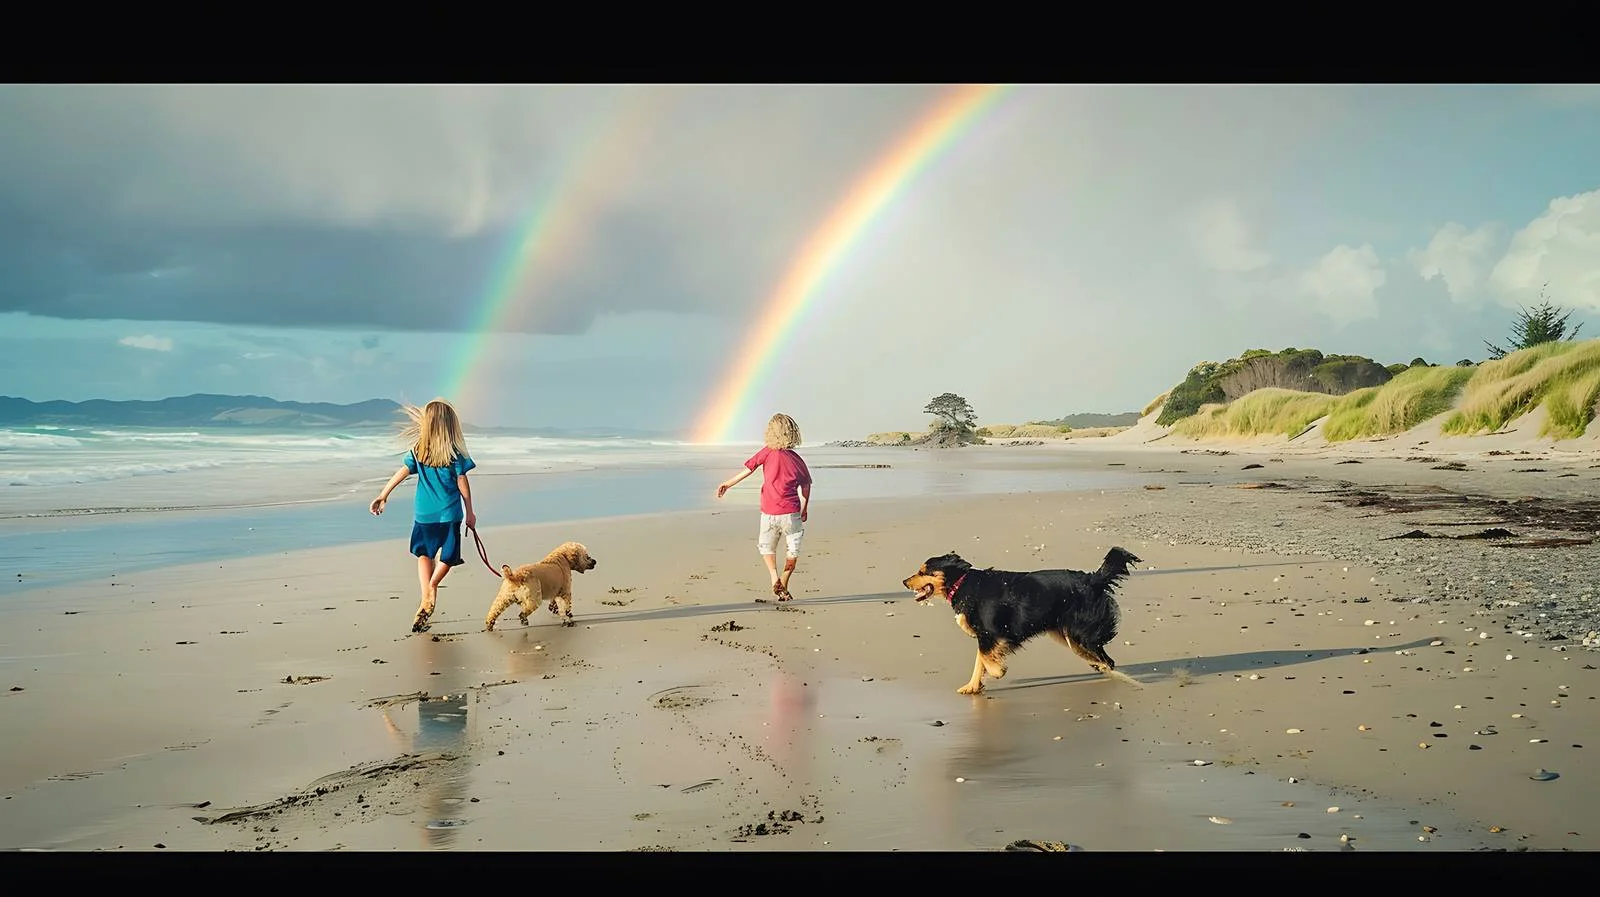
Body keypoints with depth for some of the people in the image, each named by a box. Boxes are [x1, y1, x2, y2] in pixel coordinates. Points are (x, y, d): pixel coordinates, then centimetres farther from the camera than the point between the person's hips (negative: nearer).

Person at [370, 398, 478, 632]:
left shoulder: (418, 451, 0)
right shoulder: (455, 452, -8)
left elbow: (402, 473, -3)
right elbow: (462, 483, -5)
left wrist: (383, 495, 4)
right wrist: (469, 512, 3)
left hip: (424, 513, 2)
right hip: (449, 513, -2)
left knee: (424, 553, 17)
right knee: (447, 556, 11)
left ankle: (426, 594, 1)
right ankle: (432, 585, -14)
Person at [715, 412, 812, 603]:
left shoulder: (768, 452, -3)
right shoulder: (796, 459, 1)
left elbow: (748, 469, 0)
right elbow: (806, 485, 6)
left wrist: (727, 484, 10)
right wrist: (804, 509, 19)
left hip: (769, 512, 0)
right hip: (791, 512, 0)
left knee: (766, 546, 22)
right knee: (792, 550, 15)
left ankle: (775, 578, 2)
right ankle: (784, 587, 15)